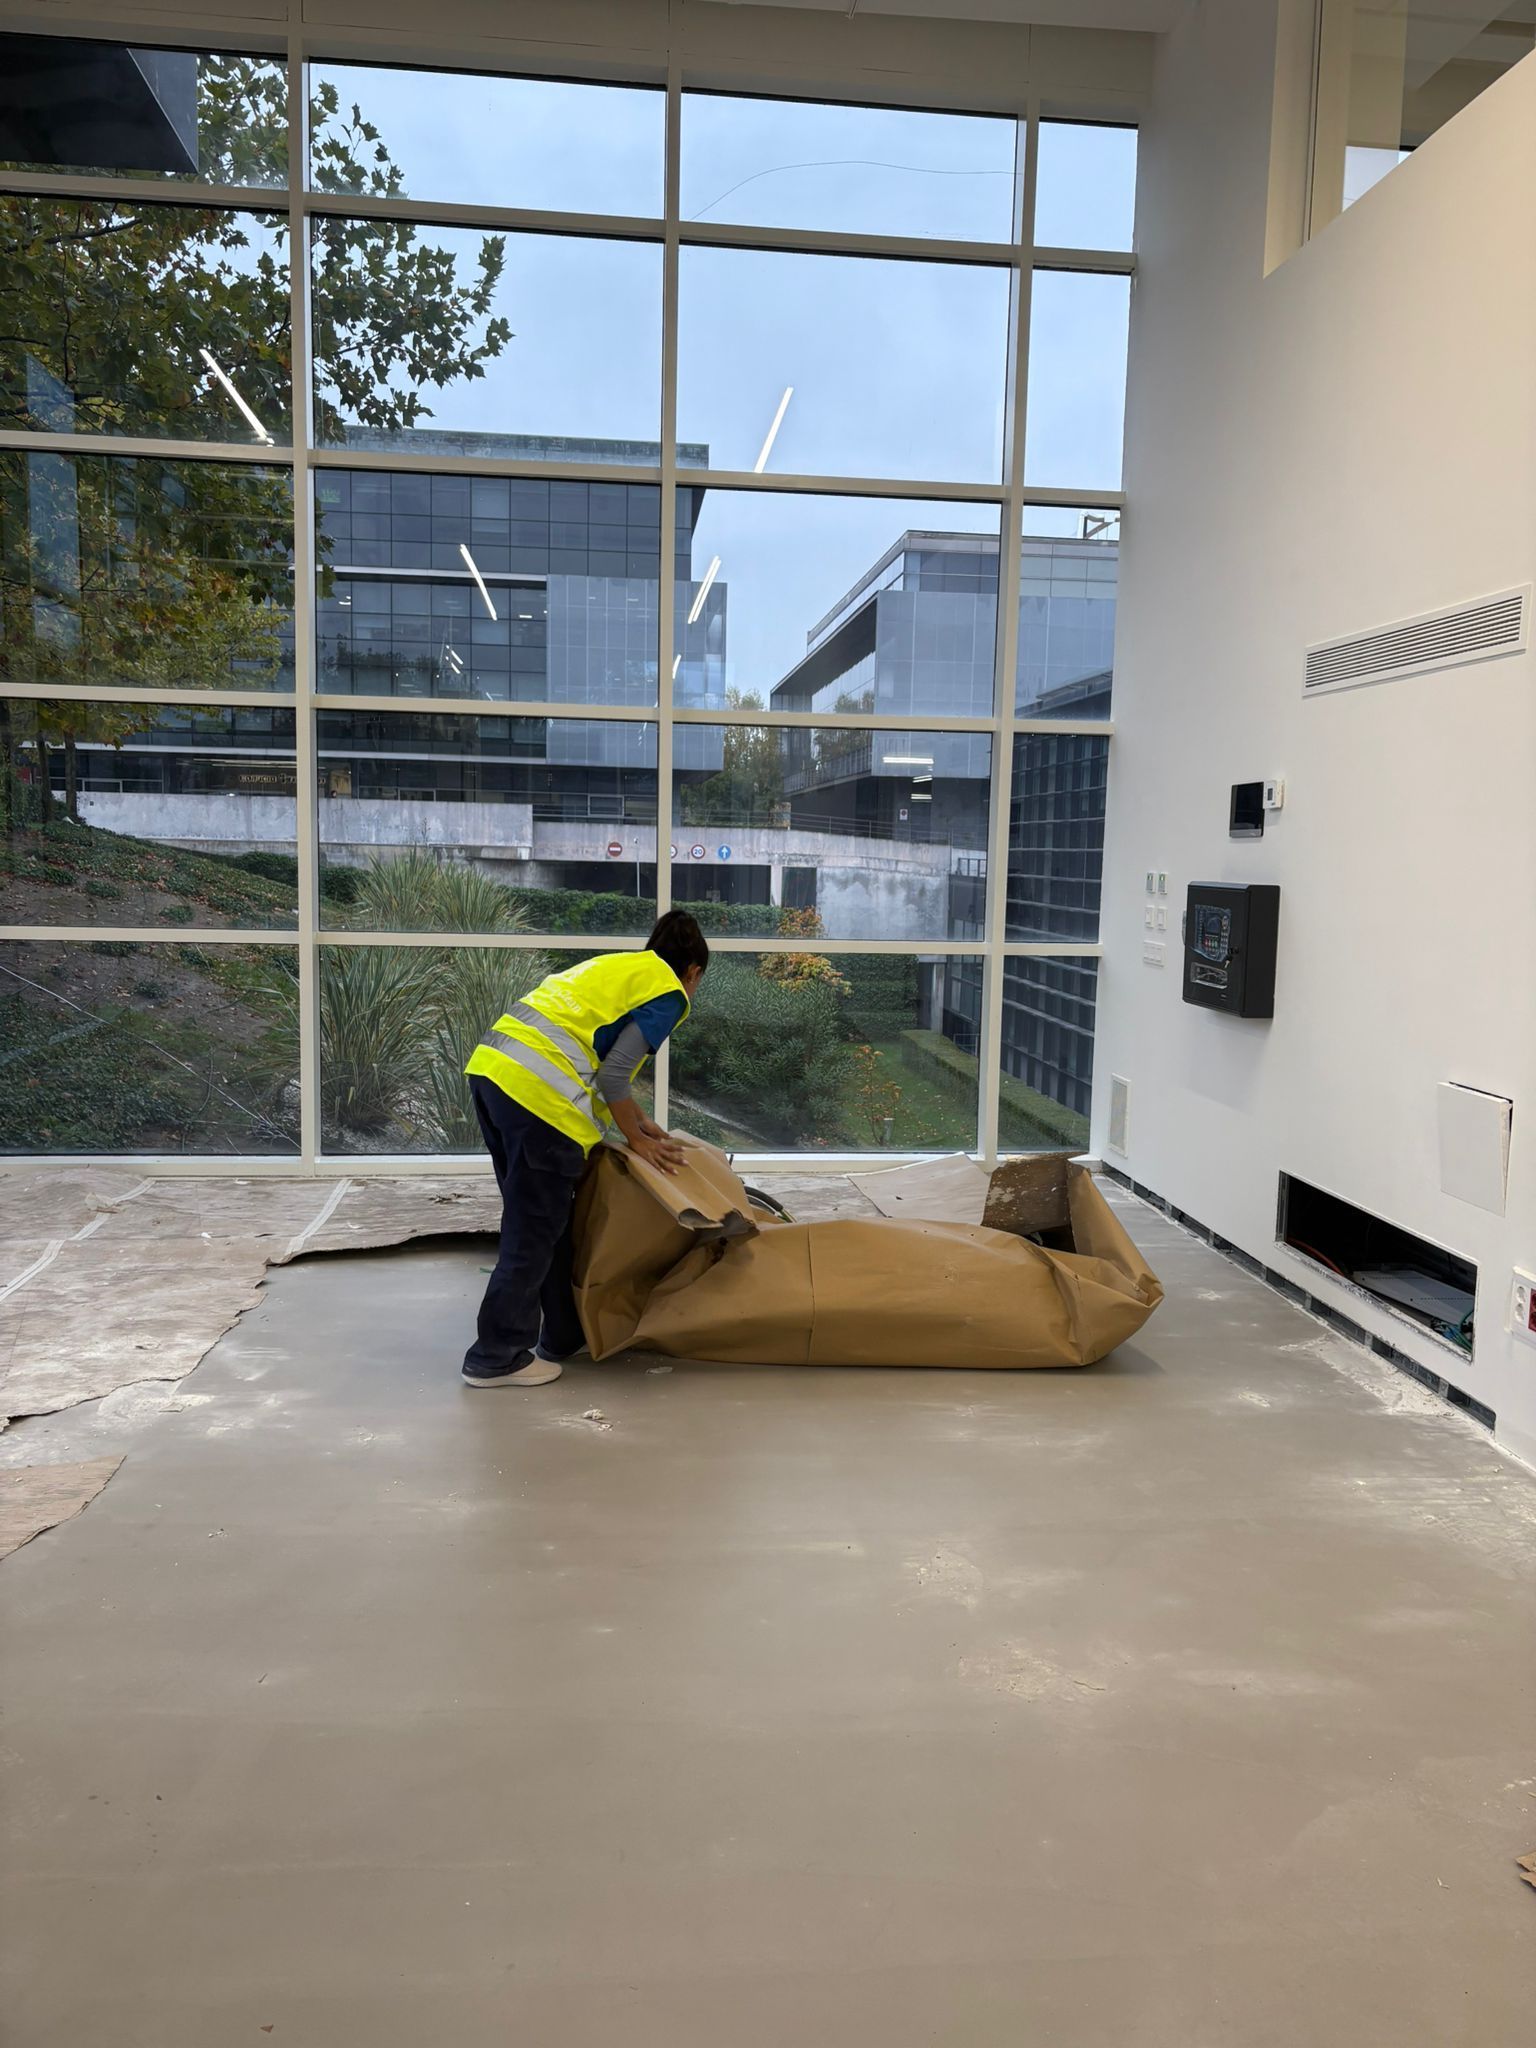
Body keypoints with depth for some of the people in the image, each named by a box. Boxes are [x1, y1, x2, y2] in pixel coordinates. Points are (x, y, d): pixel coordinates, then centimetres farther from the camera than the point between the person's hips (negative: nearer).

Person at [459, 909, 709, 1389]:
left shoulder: (620, 967, 28)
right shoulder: (669, 994, 3)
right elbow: (613, 1075, -6)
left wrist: (639, 1120, 32)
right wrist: (638, 1140, 7)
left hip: (491, 1065, 9)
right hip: (539, 1094, -9)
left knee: (537, 1220, 18)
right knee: (534, 1233, 2)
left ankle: (564, 1336, 29)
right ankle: (497, 1358, 10)